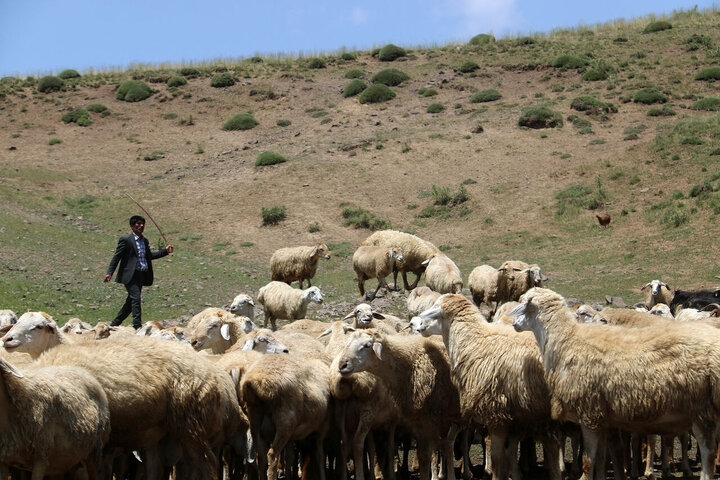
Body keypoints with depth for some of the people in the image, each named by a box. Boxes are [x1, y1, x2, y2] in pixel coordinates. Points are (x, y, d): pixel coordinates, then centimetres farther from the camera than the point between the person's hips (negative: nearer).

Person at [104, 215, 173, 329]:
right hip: (130, 276, -8)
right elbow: (116, 257, -6)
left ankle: (114, 324, 22)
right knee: (136, 299, -16)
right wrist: (110, 273, -13)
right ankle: (138, 326, -17)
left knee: (131, 302, 10)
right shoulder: (125, 239, -6)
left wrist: (165, 251, 18)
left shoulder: (145, 241, 16)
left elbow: (149, 256, 27)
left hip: (141, 276, 8)